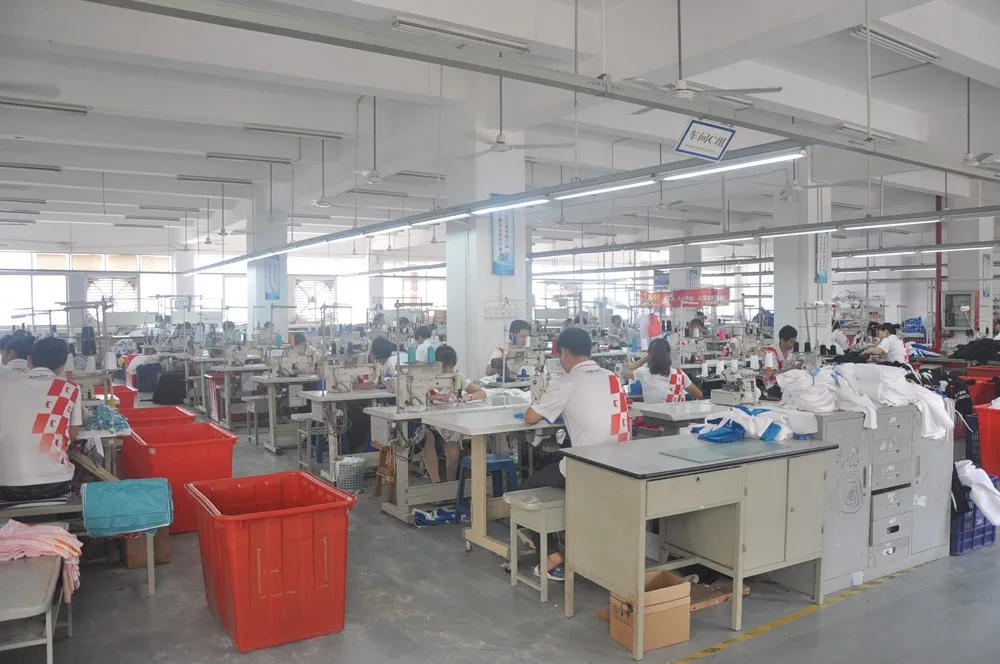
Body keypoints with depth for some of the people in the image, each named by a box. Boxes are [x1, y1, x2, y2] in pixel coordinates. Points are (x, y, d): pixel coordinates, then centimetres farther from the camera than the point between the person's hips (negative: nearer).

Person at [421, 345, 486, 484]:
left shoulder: (458, 378, 4)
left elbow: (482, 393, 1)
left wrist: (468, 397, -21)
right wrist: (434, 397, -36)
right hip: (430, 424, -1)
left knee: (453, 453, -26)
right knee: (429, 440, -33)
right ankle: (436, 483, -26)